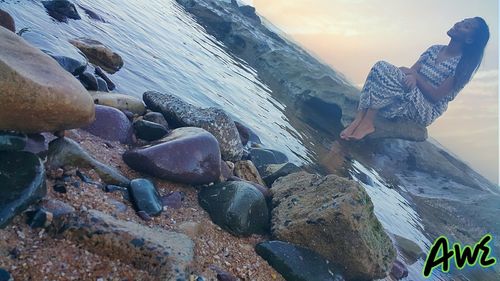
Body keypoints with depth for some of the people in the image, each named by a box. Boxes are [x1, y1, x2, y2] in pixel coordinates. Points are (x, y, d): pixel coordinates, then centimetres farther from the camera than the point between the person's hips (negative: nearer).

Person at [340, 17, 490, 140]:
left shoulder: (463, 65, -6)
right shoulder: (435, 49, 14)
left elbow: (437, 96, -13)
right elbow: (412, 71, 4)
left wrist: (415, 75, -18)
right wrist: (410, 75, -19)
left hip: (426, 112, -6)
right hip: (407, 97, 6)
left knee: (385, 72, -30)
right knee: (381, 66, -22)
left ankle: (367, 122, -27)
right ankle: (358, 120, -31)